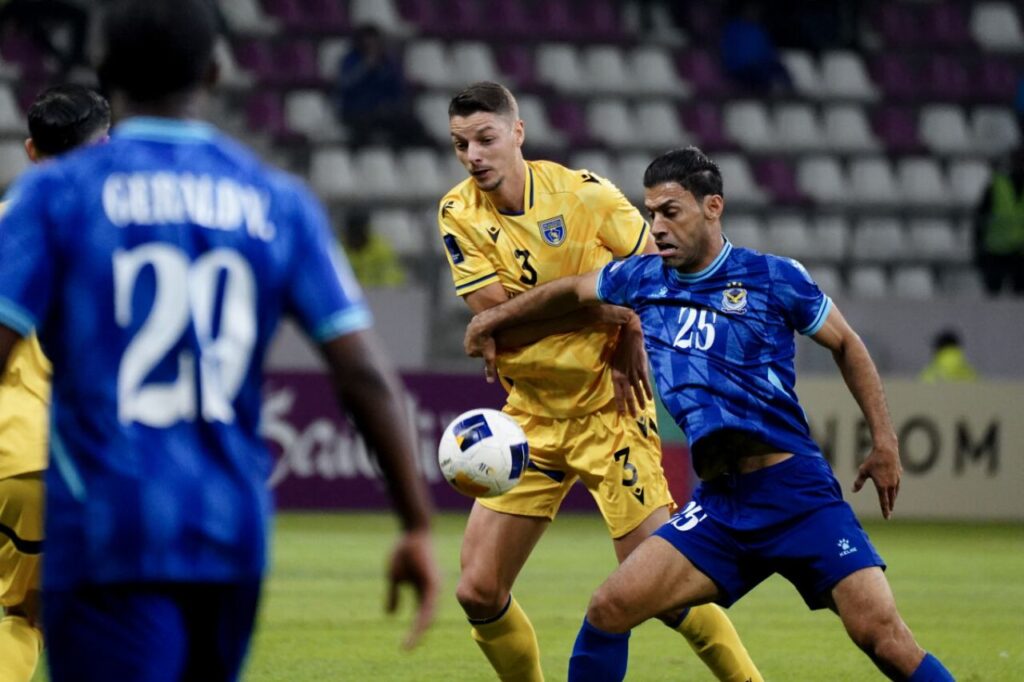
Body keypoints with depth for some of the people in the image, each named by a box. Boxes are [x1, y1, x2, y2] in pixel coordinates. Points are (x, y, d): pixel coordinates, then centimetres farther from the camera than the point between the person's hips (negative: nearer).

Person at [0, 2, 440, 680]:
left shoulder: (58, 194, -2)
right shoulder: (279, 205, 6)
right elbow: (367, 375, 0)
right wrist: (418, 528, 6)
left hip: (106, 538, -4)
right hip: (234, 540, 4)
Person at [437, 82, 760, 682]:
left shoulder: (583, 193, -9)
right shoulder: (459, 215, -3)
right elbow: (496, 318, -13)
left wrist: (633, 341, -12)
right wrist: (596, 305, -20)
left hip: (609, 409, -4)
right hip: (531, 416, 4)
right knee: (479, 592, -2)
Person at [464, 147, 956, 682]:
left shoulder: (773, 277, -1)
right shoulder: (642, 280, 11)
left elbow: (846, 345, 11)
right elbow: (572, 291, 32)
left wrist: (884, 442, 5)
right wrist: (493, 319, 33)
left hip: (795, 491, -4)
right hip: (719, 505, 4)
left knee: (881, 636, -17)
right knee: (608, 611, -9)